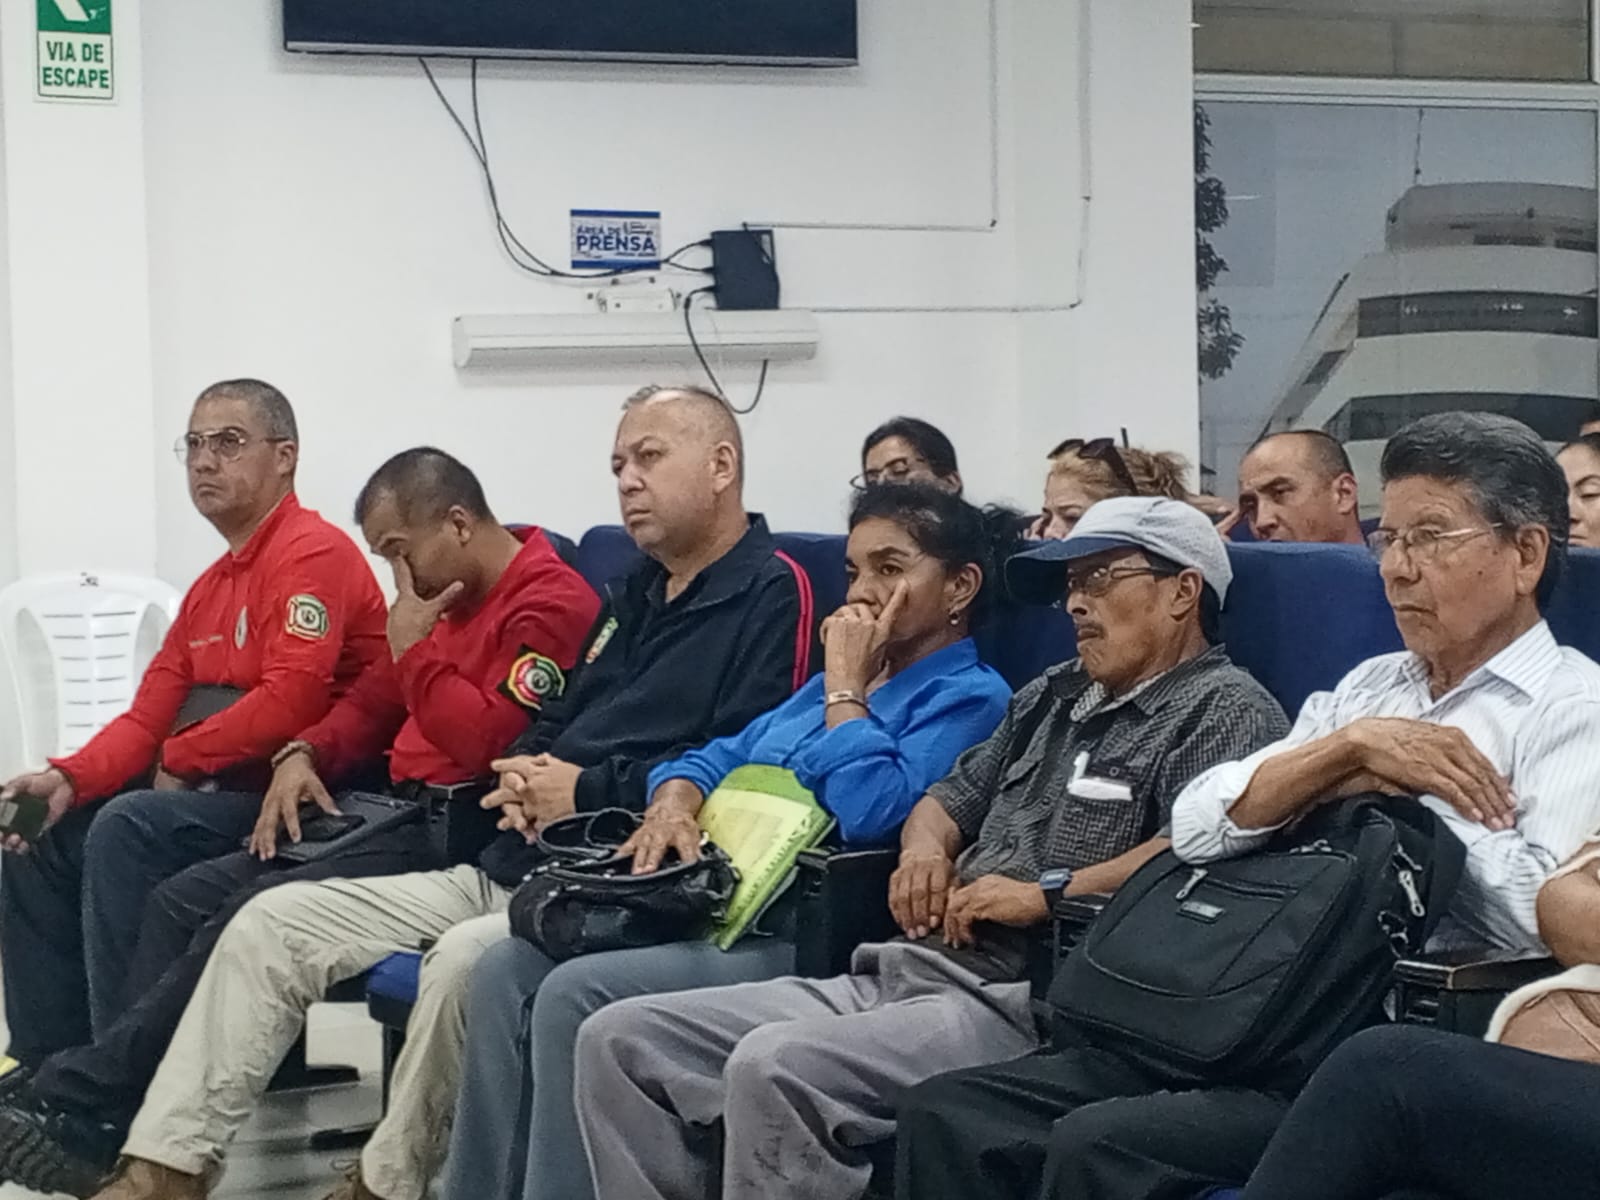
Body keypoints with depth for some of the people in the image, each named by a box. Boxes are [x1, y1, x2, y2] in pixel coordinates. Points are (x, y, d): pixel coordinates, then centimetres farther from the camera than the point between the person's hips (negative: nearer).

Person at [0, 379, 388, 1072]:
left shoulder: (314, 554, -11)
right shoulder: (211, 587, 20)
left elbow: (290, 701, -23)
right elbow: (147, 720, 15)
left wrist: (180, 759, -9)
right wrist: (68, 779, -4)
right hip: (217, 793, 10)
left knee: (131, 828, -27)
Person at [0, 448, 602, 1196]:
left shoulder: (551, 603, -11)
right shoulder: (451, 600, 20)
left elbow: (491, 746, -22)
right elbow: (373, 703, 26)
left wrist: (414, 651, -12)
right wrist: (304, 754, 7)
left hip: (460, 838, -11)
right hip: (401, 812, 11)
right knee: (184, 900, -1)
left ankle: (77, 1107, -18)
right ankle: (113, 1100, -11)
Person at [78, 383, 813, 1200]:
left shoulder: (772, 593, -6)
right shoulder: (633, 595, 23)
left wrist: (588, 791, -12)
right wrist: (524, 775, 4)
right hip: (508, 870, 9)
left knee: (466, 958, -38)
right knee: (274, 923, 0)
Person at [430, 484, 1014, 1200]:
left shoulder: (970, 698, -4)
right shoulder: (834, 683, 24)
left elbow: (873, 813, -20)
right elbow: (719, 758, 24)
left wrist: (845, 687, -7)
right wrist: (675, 803, 1)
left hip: (798, 940, -9)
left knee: (575, 996, -24)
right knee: (508, 971, -8)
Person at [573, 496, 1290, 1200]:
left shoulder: (1224, 711, -3)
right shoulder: (1054, 696, 25)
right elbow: (956, 795, 32)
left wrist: (1050, 893, -20)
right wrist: (925, 848, 9)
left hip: (1027, 1003, -9)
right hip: (905, 975, 9)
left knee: (774, 1069, -34)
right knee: (622, 1041, -2)